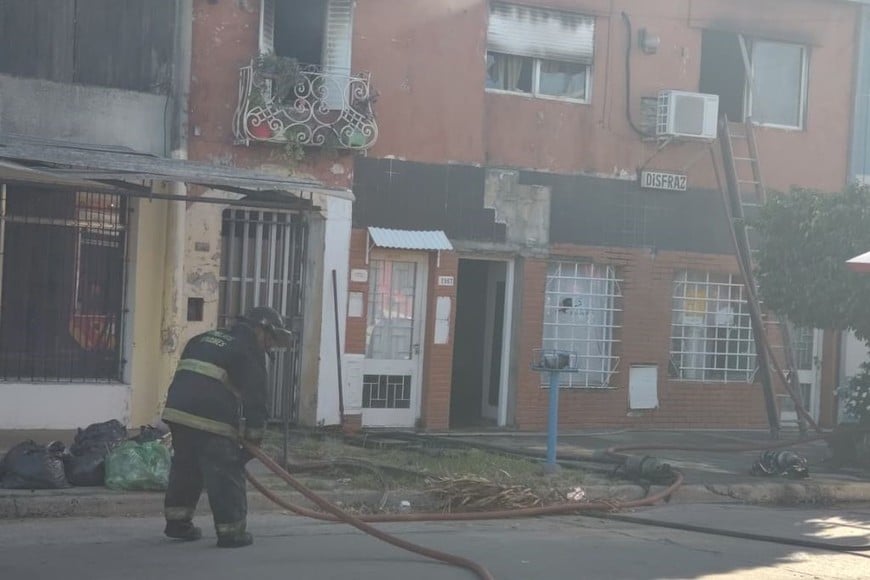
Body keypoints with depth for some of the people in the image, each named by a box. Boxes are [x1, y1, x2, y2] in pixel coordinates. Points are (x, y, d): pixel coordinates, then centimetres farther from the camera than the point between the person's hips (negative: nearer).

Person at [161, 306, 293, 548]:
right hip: (212, 419, -8)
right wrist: (255, 433, 2)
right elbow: (255, 394, -4)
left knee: (185, 466, 21)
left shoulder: (204, 339, 26)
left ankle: (177, 521, 28)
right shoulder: (250, 351, 1)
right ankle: (232, 531, 0)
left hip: (177, 409, 8)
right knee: (226, 473, -1)